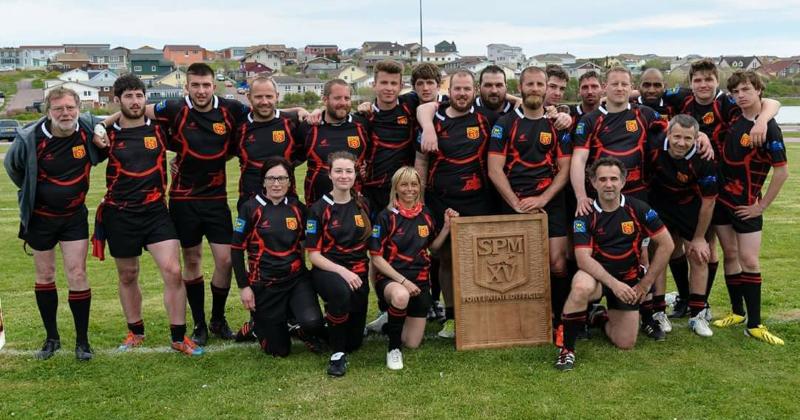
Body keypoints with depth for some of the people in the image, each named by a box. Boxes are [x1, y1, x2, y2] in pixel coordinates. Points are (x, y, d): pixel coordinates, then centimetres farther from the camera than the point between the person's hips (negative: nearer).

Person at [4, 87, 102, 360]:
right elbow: (11, 165, 4)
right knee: (45, 276, 10)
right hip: (40, 218, 0)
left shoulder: (88, 128, -14)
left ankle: (82, 341, 7)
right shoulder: (30, 138, -17)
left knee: (77, 275, -5)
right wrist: (32, 193, 10)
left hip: (74, 216, 0)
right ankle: (52, 338, 24)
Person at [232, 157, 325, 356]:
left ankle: (306, 333, 12)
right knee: (279, 350, 3)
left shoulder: (298, 208, 3)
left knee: (313, 322, -26)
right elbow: (236, 249, -4)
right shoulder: (250, 208, -7)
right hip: (264, 283, -2)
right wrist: (243, 286, -6)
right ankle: (259, 324, 35)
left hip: (296, 279, 2)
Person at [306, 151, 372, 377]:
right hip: (327, 271, -4)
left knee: (355, 342, 4)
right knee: (340, 291, -41)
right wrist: (342, 271, -22)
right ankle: (337, 352, -20)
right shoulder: (319, 209, -7)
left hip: (357, 272, 4)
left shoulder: (363, 205, 6)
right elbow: (314, 254, -9)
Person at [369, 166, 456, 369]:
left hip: (420, 279, 5)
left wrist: (447, 226, 1)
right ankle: (393, 348, -17)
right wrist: (402, 280, -20)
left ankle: (395, 324, 38)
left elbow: (432, 247, 17)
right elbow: (376, 257, -11)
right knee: (401, 296, -42)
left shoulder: (425, 214, 6)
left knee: (412, 344, 2)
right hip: (390, 277, -4)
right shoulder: (386, 217, -9)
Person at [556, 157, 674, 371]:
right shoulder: (585, 214, -11)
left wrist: (645, 283, -2)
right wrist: (613, 283, -30)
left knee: (626, 343, -3)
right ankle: (567, 348, -20)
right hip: (596, 275, -2)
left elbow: (666, 244, -2)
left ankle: (602, 319, 31)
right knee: (581, 287, -39)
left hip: (628, 279, 2)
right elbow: (583, 257, -19)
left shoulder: (638, 209, -8)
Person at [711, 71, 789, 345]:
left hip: (746, 205, -5)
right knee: (730, 255, 10)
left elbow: (782, 172, -14)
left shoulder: (769, 128, -14)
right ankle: (737, 312, 21)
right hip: (721, 198, 5)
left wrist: (762, 206, -11)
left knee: (749, 260, -6)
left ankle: (754, 324, 1)